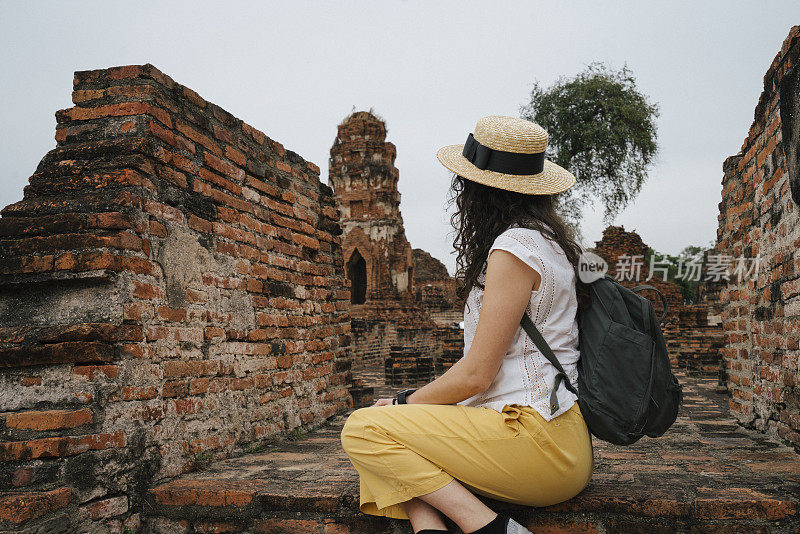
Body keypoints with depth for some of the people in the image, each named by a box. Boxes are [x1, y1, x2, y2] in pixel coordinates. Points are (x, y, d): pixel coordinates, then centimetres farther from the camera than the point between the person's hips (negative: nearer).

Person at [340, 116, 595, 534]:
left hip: (539, 436, -10)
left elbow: (477, 374, -15)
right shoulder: (547, 240, 17)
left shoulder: (515, 246, -13)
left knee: (363, 429, -11)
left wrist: (404, 403, 0)